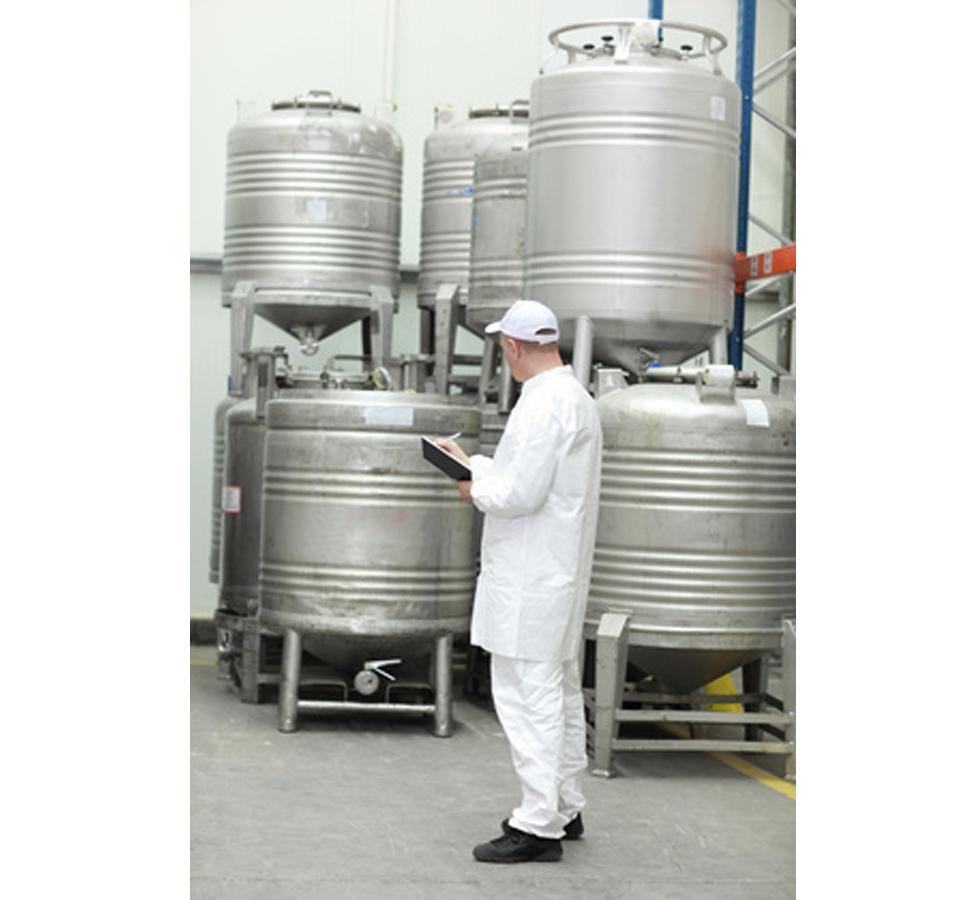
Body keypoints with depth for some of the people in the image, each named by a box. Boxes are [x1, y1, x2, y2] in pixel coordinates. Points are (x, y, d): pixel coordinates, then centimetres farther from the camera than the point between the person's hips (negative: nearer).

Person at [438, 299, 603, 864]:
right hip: (560, 570, 11)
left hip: (530, 581, -11)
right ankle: (565, 807, 29)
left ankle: (539, 826, -4)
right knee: (560, 689, 18)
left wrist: (477, 492, -6)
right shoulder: (576, 397, 13)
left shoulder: (543, 405, -20)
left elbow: (521, 492, -24)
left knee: (530, 694, -7)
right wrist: (472, 464, 25)